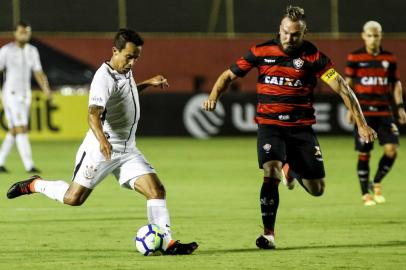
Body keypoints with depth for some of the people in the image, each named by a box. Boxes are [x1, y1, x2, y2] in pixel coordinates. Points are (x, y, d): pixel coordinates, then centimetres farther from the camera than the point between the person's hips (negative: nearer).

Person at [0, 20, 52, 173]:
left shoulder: (32, 51, 8)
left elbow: (38, 72, 5)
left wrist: (45, 88, -13)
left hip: (25, 95, 6)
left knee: (13, 131, 10)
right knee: (21, 129, -14)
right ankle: (29, 165, -17)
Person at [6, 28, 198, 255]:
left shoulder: (125, 71, 8)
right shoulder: (105, 78, -21)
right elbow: (94, 114, -37)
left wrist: (148, 84, 23)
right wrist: (102, 139, -54)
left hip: (127, 151, 7)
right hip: (102, 150, -7)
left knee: (156, 190, -10)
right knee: (73, 198, -2)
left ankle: (167, 242, -12)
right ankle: (35, 185, 25)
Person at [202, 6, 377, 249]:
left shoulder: (313, 56, -8)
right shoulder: (262, 52, -3)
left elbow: (342, 88, -10)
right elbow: (230, 75, 6)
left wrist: (361, 124, -16)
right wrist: (214, 97, -14)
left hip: (301, 126, 1)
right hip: (270, 124, -1)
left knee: (316, 190, 2)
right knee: (271, 174, -26)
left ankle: (291, 169, 37)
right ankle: (269, 234, -13)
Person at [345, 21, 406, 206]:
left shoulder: (389, 58, 6)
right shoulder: (354, 58, -1)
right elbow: (348, 83, 5)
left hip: (384, 111, 2)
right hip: (363, 112, -2)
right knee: (364, 154, -1)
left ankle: (377, 183, 14)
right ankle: (365, 194, 12)